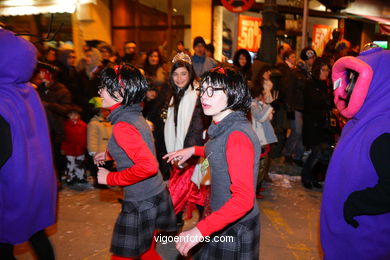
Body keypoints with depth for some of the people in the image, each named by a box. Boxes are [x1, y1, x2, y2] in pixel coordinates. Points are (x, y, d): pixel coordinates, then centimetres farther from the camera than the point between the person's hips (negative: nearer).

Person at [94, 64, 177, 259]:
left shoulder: (122, 126, -23)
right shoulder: (135, 116, 5)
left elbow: (148, 166, -32)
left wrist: (111, 178, -20)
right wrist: (109, 154, 20)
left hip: (141, 203, -9)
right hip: (154, 195, 9)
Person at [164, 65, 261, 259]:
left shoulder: (237, 135, -28)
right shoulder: (224, 126, 1)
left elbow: (243, 199, -33)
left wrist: (200, 230, -38)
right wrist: (194, 150, 16)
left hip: (234, 228, -8)